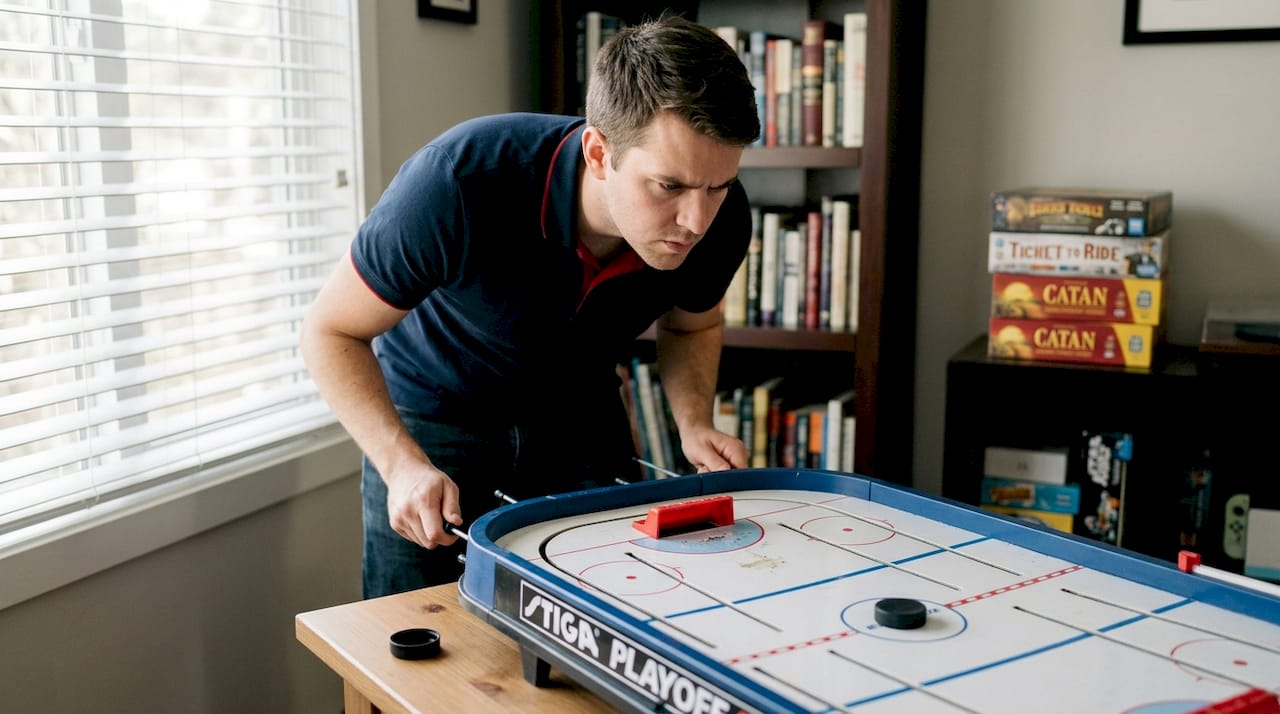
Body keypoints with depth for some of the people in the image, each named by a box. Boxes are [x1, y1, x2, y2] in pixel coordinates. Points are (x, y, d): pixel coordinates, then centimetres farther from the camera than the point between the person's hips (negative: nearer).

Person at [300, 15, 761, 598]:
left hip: (582, 418, 3)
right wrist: (402, 463, -36)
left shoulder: (718, 216, -24)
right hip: (433, 417, -3)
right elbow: (331, 332, -23)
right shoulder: (460, 182, -37)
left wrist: (693, 423, -19)